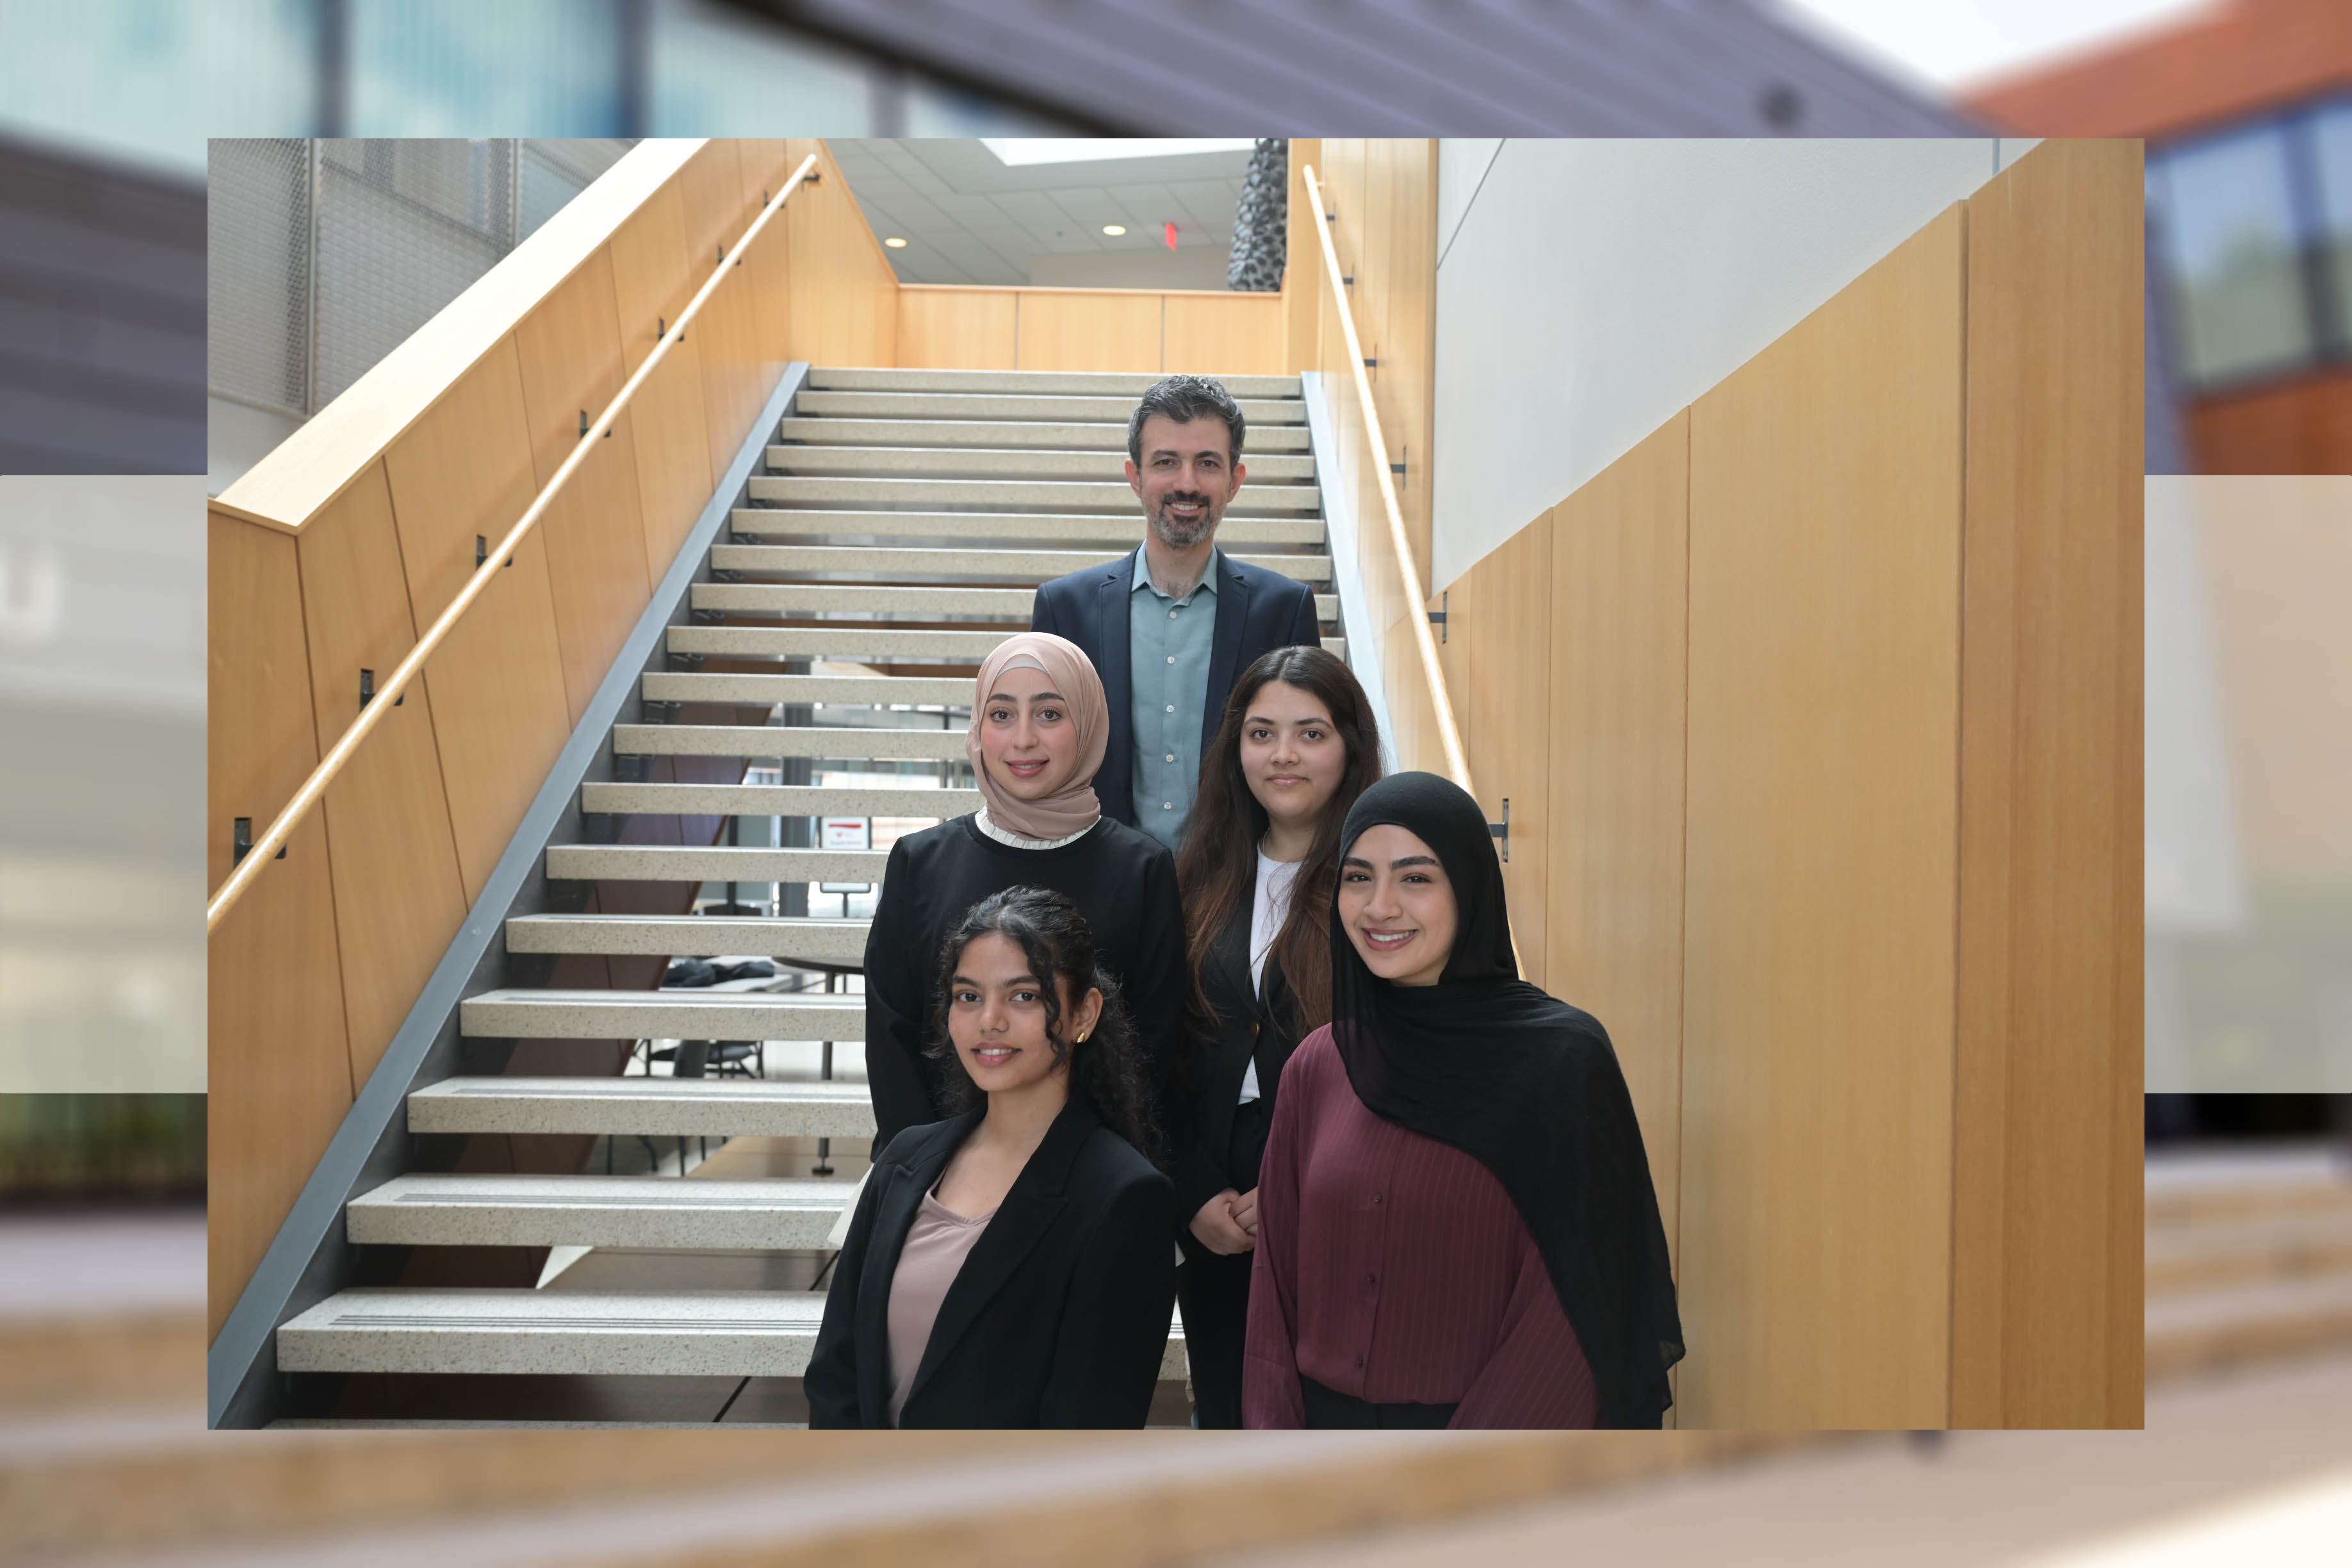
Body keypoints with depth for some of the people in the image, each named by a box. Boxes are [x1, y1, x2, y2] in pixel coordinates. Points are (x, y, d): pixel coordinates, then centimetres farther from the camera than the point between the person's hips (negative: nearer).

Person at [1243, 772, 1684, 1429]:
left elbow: (1576, 1306, -15)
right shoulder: (1315, 1067, -2)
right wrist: (1272, 1423, -7)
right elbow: (1278, 1282, 3)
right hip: (1328, 1426, 4)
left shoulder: (1561, 1059, -15)